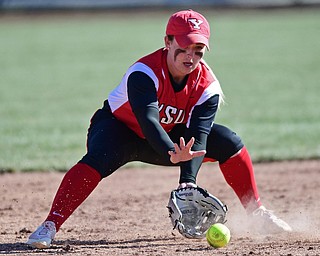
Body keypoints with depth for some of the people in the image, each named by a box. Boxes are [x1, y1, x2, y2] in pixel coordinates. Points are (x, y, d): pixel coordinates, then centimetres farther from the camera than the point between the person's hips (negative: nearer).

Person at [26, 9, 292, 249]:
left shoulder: (207, 86, -20)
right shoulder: (144, 73, -34)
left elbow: (197, 138, -27)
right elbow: (148, 120, -49)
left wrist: (188, 181, -41)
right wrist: (173, 155, -67)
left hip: (170, 136, 5)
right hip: (119, 128, -5)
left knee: (228, 142, -9)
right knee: (98, 160, -37)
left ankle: (257, 212, 7)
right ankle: (49, 226, -38)